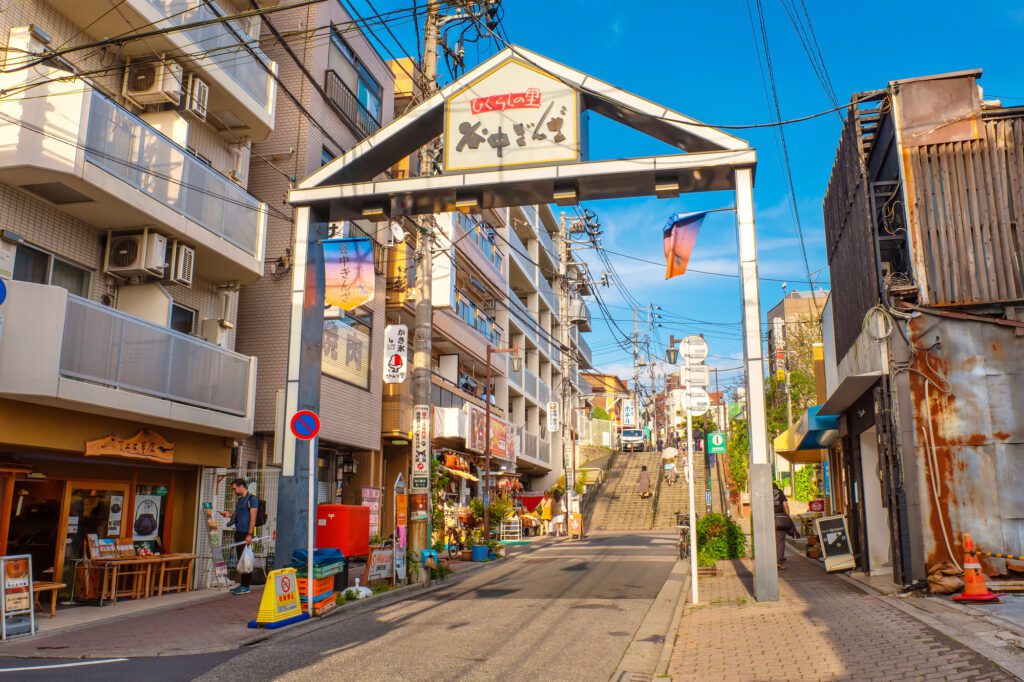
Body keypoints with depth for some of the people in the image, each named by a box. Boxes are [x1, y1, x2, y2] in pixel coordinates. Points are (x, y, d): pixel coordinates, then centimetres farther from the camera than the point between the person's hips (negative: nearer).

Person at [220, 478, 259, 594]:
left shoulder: (252, 499, -8)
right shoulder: (240, 500, 18)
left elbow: (253, 518, -14)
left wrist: (249, 535, -20)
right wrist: (229, 515, 7)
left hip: (246, 533, -8)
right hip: (238, 532, 8)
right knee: (240, 559, 10)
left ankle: (246, 586, -2)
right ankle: (242, 584, 16)